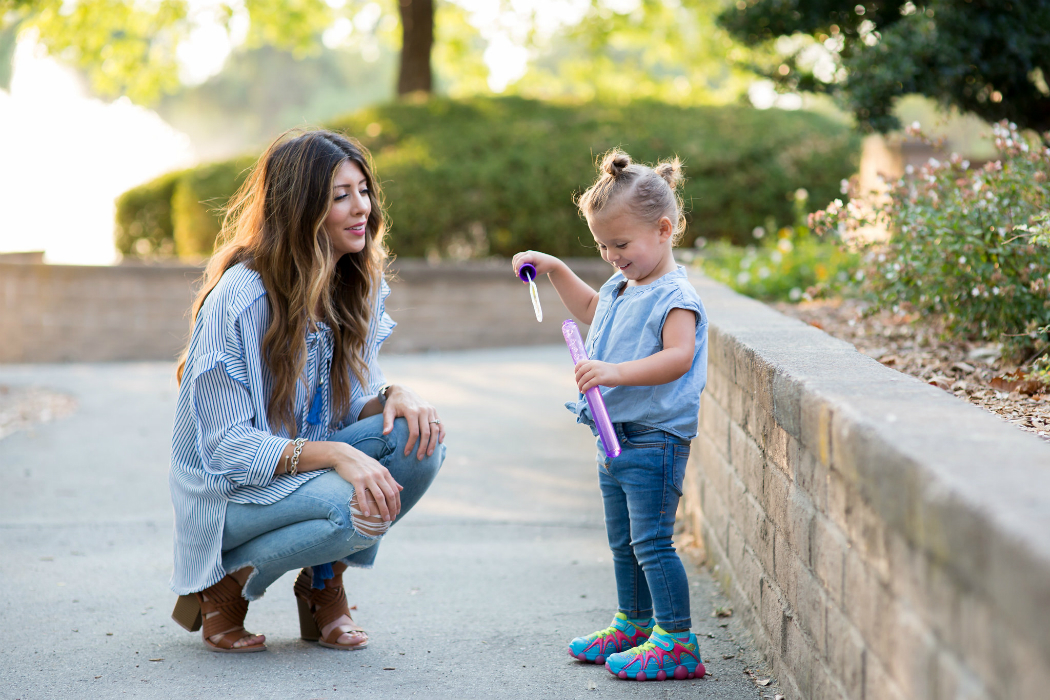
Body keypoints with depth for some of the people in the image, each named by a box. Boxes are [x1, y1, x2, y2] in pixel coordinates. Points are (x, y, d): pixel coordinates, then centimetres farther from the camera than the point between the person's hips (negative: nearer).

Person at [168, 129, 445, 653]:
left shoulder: (358, 288, -1)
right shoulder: (240, 299, -23)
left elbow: (352, 403, 4)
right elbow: (226, 448, -23)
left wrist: (394, 395, -20)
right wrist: (336, 454, -36)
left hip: (311, 469, 7)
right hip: (227, 491, -7)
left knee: (418, 440, -20)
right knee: (358, 507, -33)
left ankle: (323, 583, 1)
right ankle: (222, 585, -6)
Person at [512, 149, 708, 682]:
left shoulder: (673, 296, -16)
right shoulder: (621, 288, 14)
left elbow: (678, 356, -30)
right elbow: (588, 308, 37)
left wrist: (617, 372, -39)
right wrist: (555, 270, 28)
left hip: (654, 440, -10)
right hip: (614, 436, 10)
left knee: (651, 542, -11)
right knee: (623, 543, 18)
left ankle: (677, 642, -7)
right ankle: (634, 625, 31)